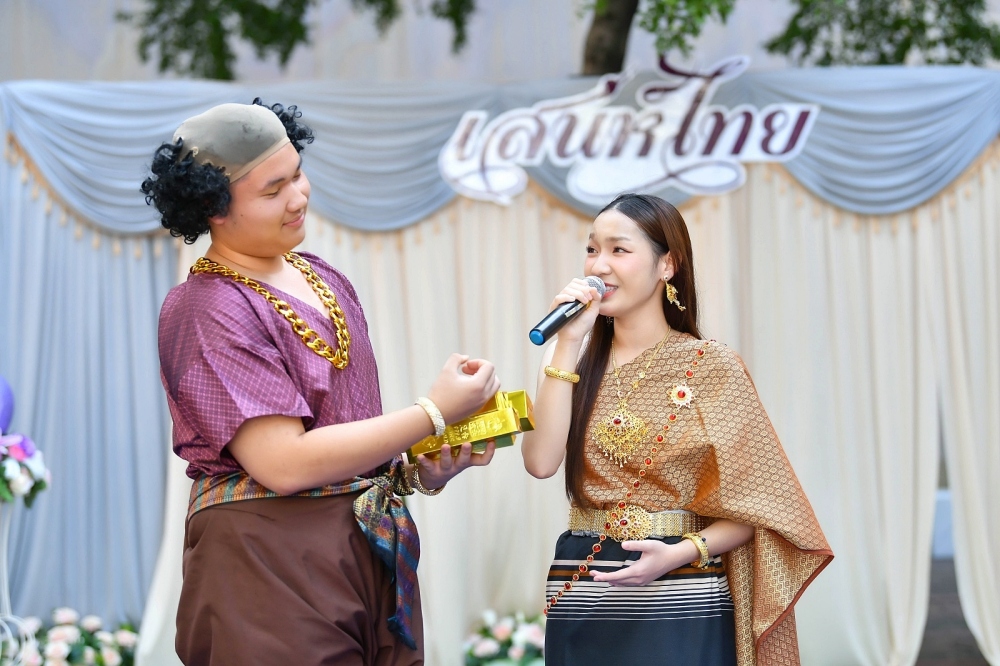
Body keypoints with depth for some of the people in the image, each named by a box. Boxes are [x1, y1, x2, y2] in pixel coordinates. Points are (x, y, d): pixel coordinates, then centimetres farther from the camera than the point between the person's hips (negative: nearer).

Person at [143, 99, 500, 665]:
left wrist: (422, 471, -2)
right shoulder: (205, 310, -11)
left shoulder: (323, 279, 13)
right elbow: (283, 463, -19)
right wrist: (435, 414, -15)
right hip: (271, 560, -7)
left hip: (375, 549, 7)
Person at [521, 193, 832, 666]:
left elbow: (757, 505, -4)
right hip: (584, 610, 3)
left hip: (680, 608, -3)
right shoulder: (574, 361, 6)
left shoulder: (711, 366, -4)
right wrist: (568, 343, -11)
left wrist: (681, 553, -19)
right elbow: (541, 462, -10)